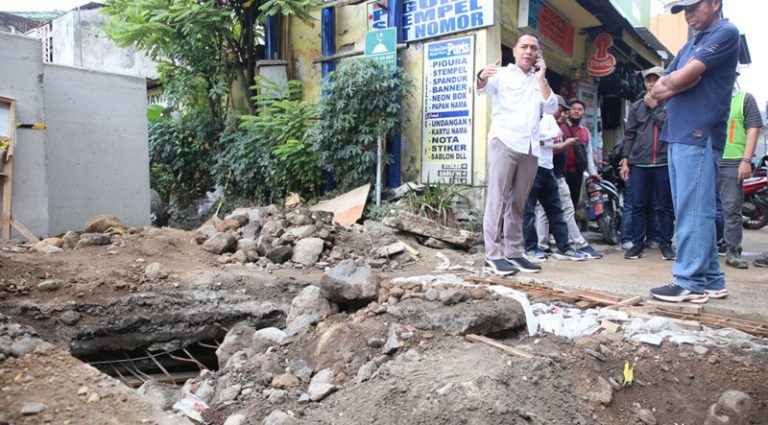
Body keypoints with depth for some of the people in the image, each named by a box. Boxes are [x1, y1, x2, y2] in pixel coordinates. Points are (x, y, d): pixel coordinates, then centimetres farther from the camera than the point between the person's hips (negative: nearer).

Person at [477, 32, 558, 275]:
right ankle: (493, 255, -9)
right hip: (504, 142, -5)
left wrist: (541, 78, 3)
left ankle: (514, 253, 11)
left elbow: (551, 108, 9)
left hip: (530, 147, 5)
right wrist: (482, 77, -33)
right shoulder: (503, 74, 8)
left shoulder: (539, 81, 21)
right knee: (498, 199, -8)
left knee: (518, 203, 7)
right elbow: (482, 89, -11)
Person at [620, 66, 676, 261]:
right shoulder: (636, 106, 13)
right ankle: (638, 243, 9)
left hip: (663, 162, -2)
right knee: (638, 204, 2)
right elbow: (629, 135, 10)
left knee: (665, 206, 4)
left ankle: (665, 243, 12)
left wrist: (655, 107, -7)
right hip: (638, 162, 2)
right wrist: (625, 161, 3)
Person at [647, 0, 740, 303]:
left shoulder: (726, 33, -2)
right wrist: (679, 81, -2)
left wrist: (668, 83, 6)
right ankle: (710, 280, 16)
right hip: (678, 136, 9)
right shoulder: (691, 45, 24)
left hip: (699, 136, -9)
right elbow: (656, 92, 16)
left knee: (693, 212, -10)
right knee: (695, 212, 9)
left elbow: (681, 79, -13)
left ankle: (690, 282, -7)